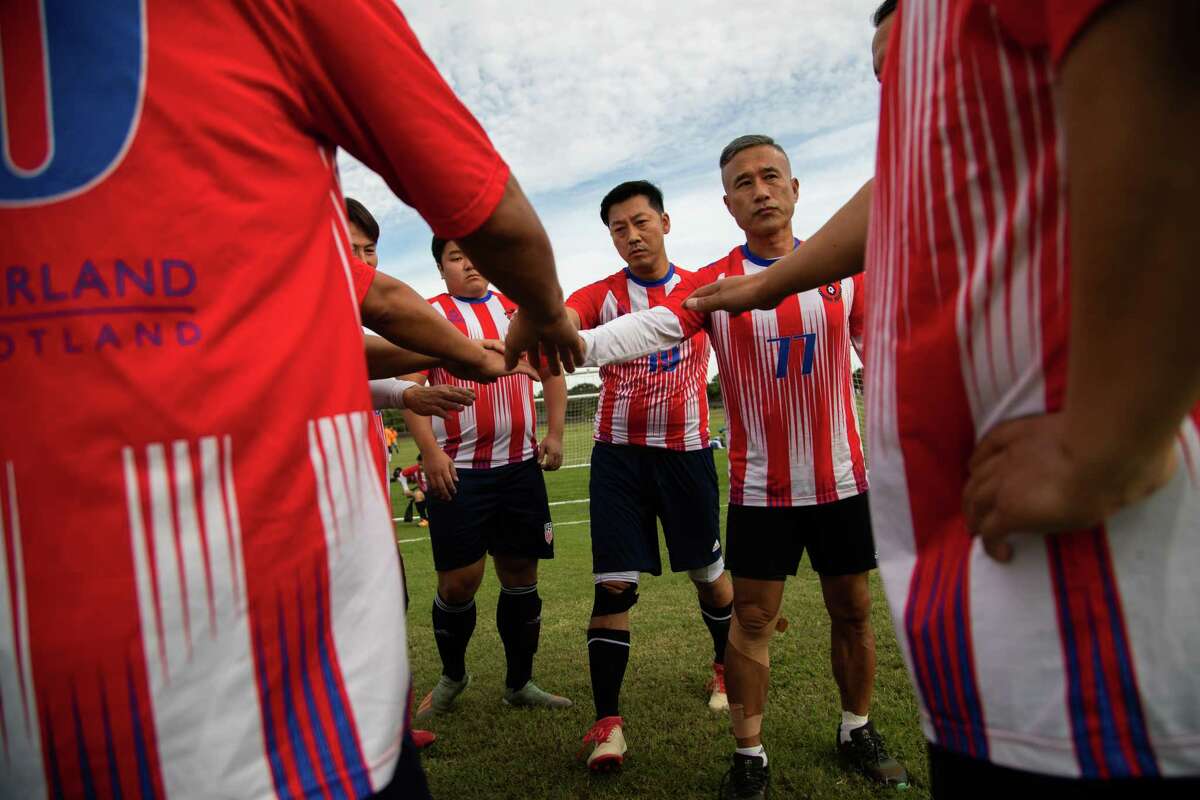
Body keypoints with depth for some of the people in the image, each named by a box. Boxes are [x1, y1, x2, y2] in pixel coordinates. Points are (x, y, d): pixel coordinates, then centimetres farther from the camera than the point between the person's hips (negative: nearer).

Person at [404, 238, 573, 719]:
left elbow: (551, 368, 18)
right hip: (456, 468, -3)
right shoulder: (429, 315, 0)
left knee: (521, 575, 8)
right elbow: (410, 386, -6)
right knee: (459, 581, 0)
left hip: (520, 465, 4)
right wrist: (430, 451, -16)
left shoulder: (519, 310, 12)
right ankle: (452, 677, 26)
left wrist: (554, 433, 7)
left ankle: (520, 682, 25)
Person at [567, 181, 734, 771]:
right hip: (619, 454, -1)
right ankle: (607, 721, 4)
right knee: (614, 584, -6)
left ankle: (727, 667, 42)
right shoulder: (601, 295, -2)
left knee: (708, 572, 15)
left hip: (687, 451, 1)